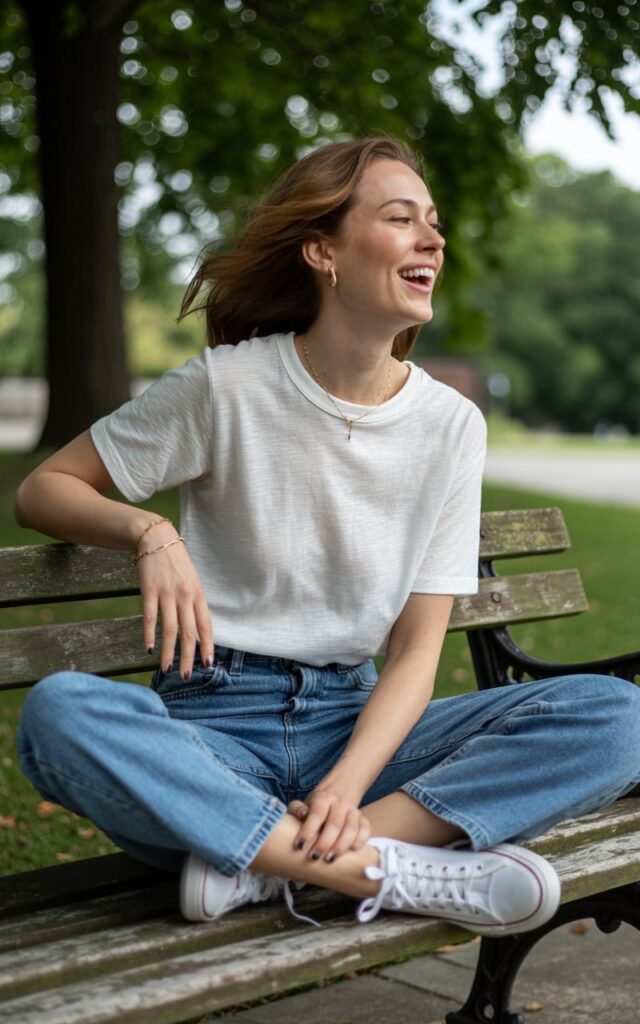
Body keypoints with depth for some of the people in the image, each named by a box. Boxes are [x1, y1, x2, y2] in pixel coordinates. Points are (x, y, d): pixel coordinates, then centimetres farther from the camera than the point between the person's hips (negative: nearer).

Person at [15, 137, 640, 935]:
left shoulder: (451, 425, 2)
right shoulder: (227, 388, -5)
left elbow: (416, 650, 0)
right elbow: (43, 488, 3)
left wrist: (349, 782, -19)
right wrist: (147, 531, -19)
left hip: (357, 723, 3)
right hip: (216, 728, -3)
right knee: (59, 711, -35)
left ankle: (263, 860, -27)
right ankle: (391, 870, -31)